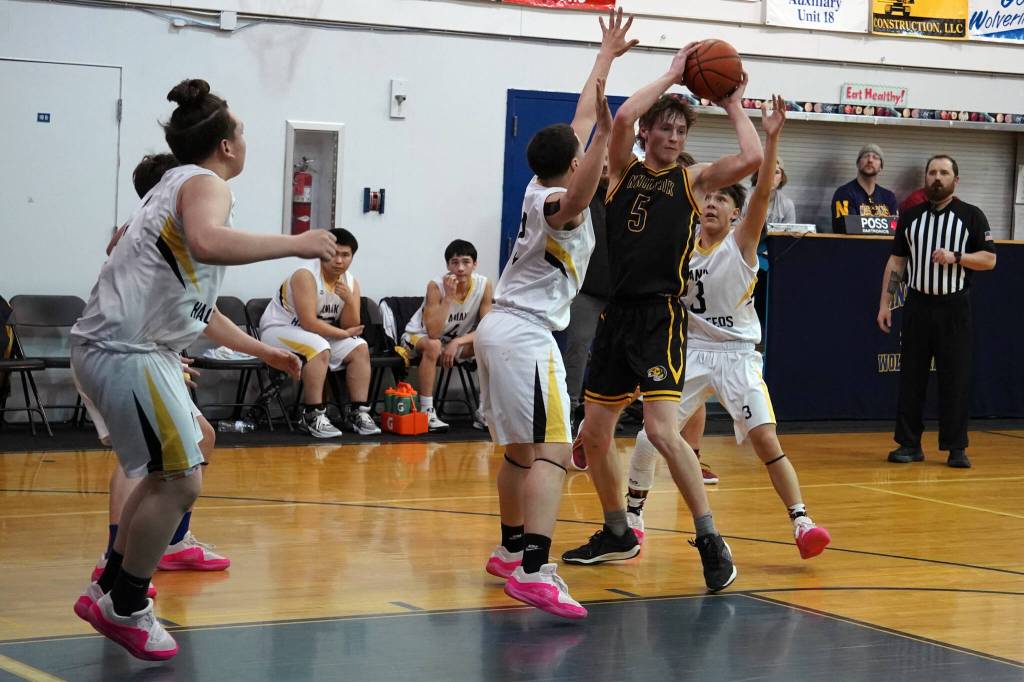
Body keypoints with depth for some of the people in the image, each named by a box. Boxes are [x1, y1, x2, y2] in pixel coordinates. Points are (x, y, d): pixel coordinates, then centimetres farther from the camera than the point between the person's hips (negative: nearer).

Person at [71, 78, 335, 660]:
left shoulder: (180, 186, 24)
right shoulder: (205, 183, -8)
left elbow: (195, 303, 31)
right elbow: (207, 242, -34)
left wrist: (261, 349, 36)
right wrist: (297, 244, -26)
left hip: (134, 347, 11)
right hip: (128, 350, -11)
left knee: (173, 470, 22)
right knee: (181, 481, -8)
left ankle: (111, 586, 28)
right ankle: (125, 610, 2)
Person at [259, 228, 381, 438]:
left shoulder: (351, 283, 0)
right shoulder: (305, 276, -22)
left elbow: (351, 327, -4)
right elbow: (308, 323, -27)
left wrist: (349, 301, -22)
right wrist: (343, 333, -16)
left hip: (317, 334, 8)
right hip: (278, 330, -8)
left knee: (360, 348, -5)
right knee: (318, 348, -34)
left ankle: (357, 412, -5)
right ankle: (313, 416, -31)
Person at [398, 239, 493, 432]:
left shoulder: (484, 285, -16)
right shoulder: (436, 286, -26)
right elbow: (433, 333, -33)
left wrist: (457, 342, -29)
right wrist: (449, 297, -40)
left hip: (455, 340, 4)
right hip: (418, 336, -4)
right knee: (433, 346, -38)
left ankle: (483, 410, -11)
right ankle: (426, 412, -31)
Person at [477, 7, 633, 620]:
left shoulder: (542, 187, 13)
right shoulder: (558, 202, -12)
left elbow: (582, 119, 26)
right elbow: (579, 196, -40)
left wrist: (607, 57, 35)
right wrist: (605, 140, -52)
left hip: (502, 328, 10)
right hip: (527, 334, -10)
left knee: (522, 451, 20)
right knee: (552, 452, -19)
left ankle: (512, 550, 32)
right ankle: (534, 571, -34)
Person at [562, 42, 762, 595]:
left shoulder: (694, 180, 3)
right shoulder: (622, 172, 8)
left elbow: (752, 158, -14)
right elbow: (623, 117, -11)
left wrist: (733, 106, 0)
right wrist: (673, 73, -4)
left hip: (662, 316, -4)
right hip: (617, 314, 5)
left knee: (662, 430, -20)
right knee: (594, 434, 11)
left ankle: (711, 542, -11)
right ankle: (617, 535, 31)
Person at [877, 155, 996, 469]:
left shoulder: (971, 216, 3)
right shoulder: (910, 217, 11)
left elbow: (989, 259, 0)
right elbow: (896, 261, 12)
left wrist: (955, 257, -16)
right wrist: (885, 303, 6)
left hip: (954, 307, -2)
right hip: (918, 304, 2)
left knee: (956, 378, -2)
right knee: (911, 377, 3)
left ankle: (956, 448, 4)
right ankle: (909, 444, 10)